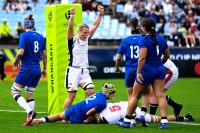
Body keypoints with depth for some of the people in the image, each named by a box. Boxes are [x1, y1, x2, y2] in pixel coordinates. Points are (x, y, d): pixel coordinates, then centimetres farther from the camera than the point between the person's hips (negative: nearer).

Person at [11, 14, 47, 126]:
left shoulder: (24, 35, -10)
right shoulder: (40, 37, 8)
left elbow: (21, 52, -19)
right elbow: (44, 55, 12)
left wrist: (16, 60, 1)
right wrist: (44, 69, 22)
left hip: (27, 68, -6)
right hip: (37, 69, 6)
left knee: (15, 92, 0)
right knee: (30, 94, 15)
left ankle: (30, 112, -20)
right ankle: (29, 119, 9)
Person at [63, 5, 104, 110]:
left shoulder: (86, 39, 10)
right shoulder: (72, 40, -5)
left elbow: (95, 26, 10)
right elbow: (70, 28, -22)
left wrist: (100, 14, 0)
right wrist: (72, 16, -37)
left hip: (84, 71, 6)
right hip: (73, 70, -6)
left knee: (91, 92, -7)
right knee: (71, 95, -5)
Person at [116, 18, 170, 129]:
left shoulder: (144, 40, -12)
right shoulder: (161, 39, 8)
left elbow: (142, 57, -22)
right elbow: (167, 55, 16)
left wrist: (138, 72, -22)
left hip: (147, 70, -5)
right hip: (160, 70, 5)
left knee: (135, 95, 7)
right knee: (160, 95, 0)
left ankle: (127, 121, 15)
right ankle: (164, 122, -11)